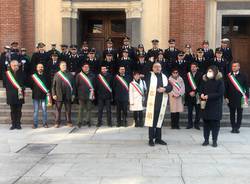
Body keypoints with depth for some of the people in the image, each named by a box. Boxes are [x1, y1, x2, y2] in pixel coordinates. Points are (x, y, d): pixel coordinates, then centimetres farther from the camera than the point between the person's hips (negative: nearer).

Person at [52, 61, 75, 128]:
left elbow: (73, 85, 6)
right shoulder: (56, 75, 5)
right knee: (58, 109, 4)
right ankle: (57, 123, 12)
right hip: (59, 95, -1)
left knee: (68, 110, 6)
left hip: (68, 95, 1)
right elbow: (53, 85, 4)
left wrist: (73, 94, 1)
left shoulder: (70, 75, 8)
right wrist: (54, 94, -4)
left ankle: (69, 122, 16)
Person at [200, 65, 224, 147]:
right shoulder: (205, 80, 8)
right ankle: (206, 140, 16)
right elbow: (202, 90, 15)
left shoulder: (220, 81, -6)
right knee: (206, 122, 6)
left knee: (215, 123, 1)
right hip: (206, 105, 4)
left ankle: (214, 141, 11)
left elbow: (220, 93, -12)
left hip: (216, 106, -4)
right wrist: (202, 95, -9)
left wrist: (208, 96, -17)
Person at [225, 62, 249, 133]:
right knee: (232, 113, 6)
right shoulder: (228, 76, 2)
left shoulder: (243, 76, 1)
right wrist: (226, 97, -1)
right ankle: (233, 127, 15)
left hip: (240, 98, -1)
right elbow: (226, 87, 4)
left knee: (239, 113, 5)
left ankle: (237, 127, 13)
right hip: (231, 98, 1)